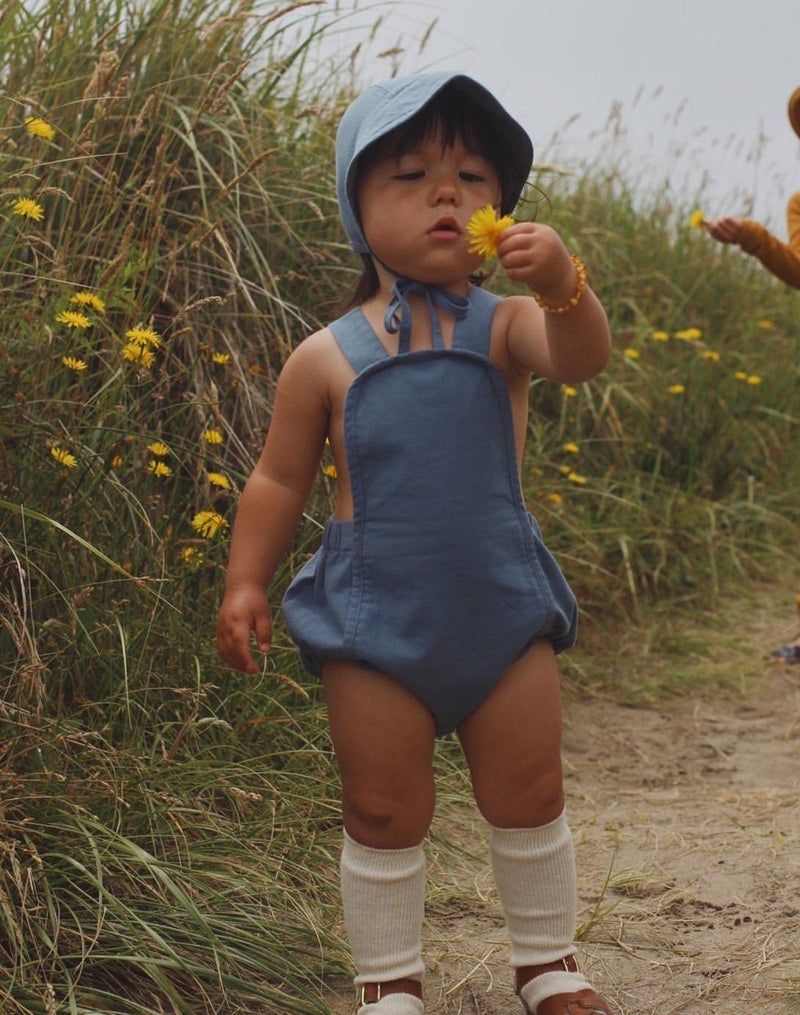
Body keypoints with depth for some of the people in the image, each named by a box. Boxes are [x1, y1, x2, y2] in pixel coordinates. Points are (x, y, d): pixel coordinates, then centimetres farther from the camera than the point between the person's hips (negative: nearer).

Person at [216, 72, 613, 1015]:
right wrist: (245, 582, 2)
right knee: (384, 813, 8)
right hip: (376, 612, -1)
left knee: (529, 799, 13)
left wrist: (563, 285, -42)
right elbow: (278, 480, 6)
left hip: (502, 601, 1)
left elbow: (580, 358, -24)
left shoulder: (505, 325, -3)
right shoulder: (328, 355, -2)